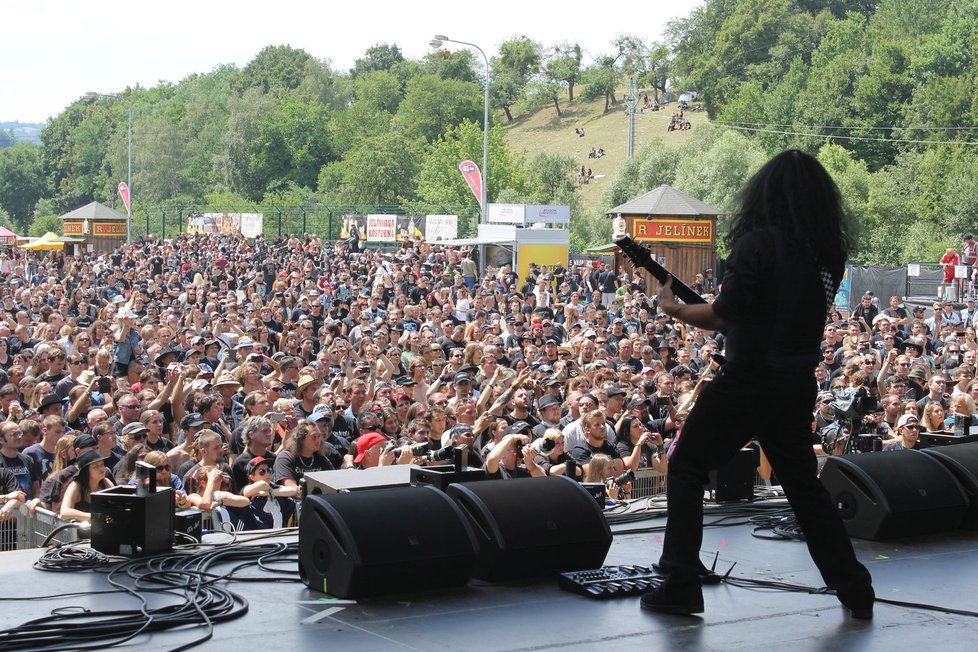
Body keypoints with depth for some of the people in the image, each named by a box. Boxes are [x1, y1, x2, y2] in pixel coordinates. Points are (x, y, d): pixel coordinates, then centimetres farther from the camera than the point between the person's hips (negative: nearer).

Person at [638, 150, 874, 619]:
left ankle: (681, 585, 5)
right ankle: (854, 588, 20)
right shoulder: (829, 254, 4)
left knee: (687, 468, 8)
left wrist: (672, 308, 0)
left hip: (748, 379, -6)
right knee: (803, 483, 19)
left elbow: (723, 316, -16)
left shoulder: (758, 243, -16)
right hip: (798, 383, 6)